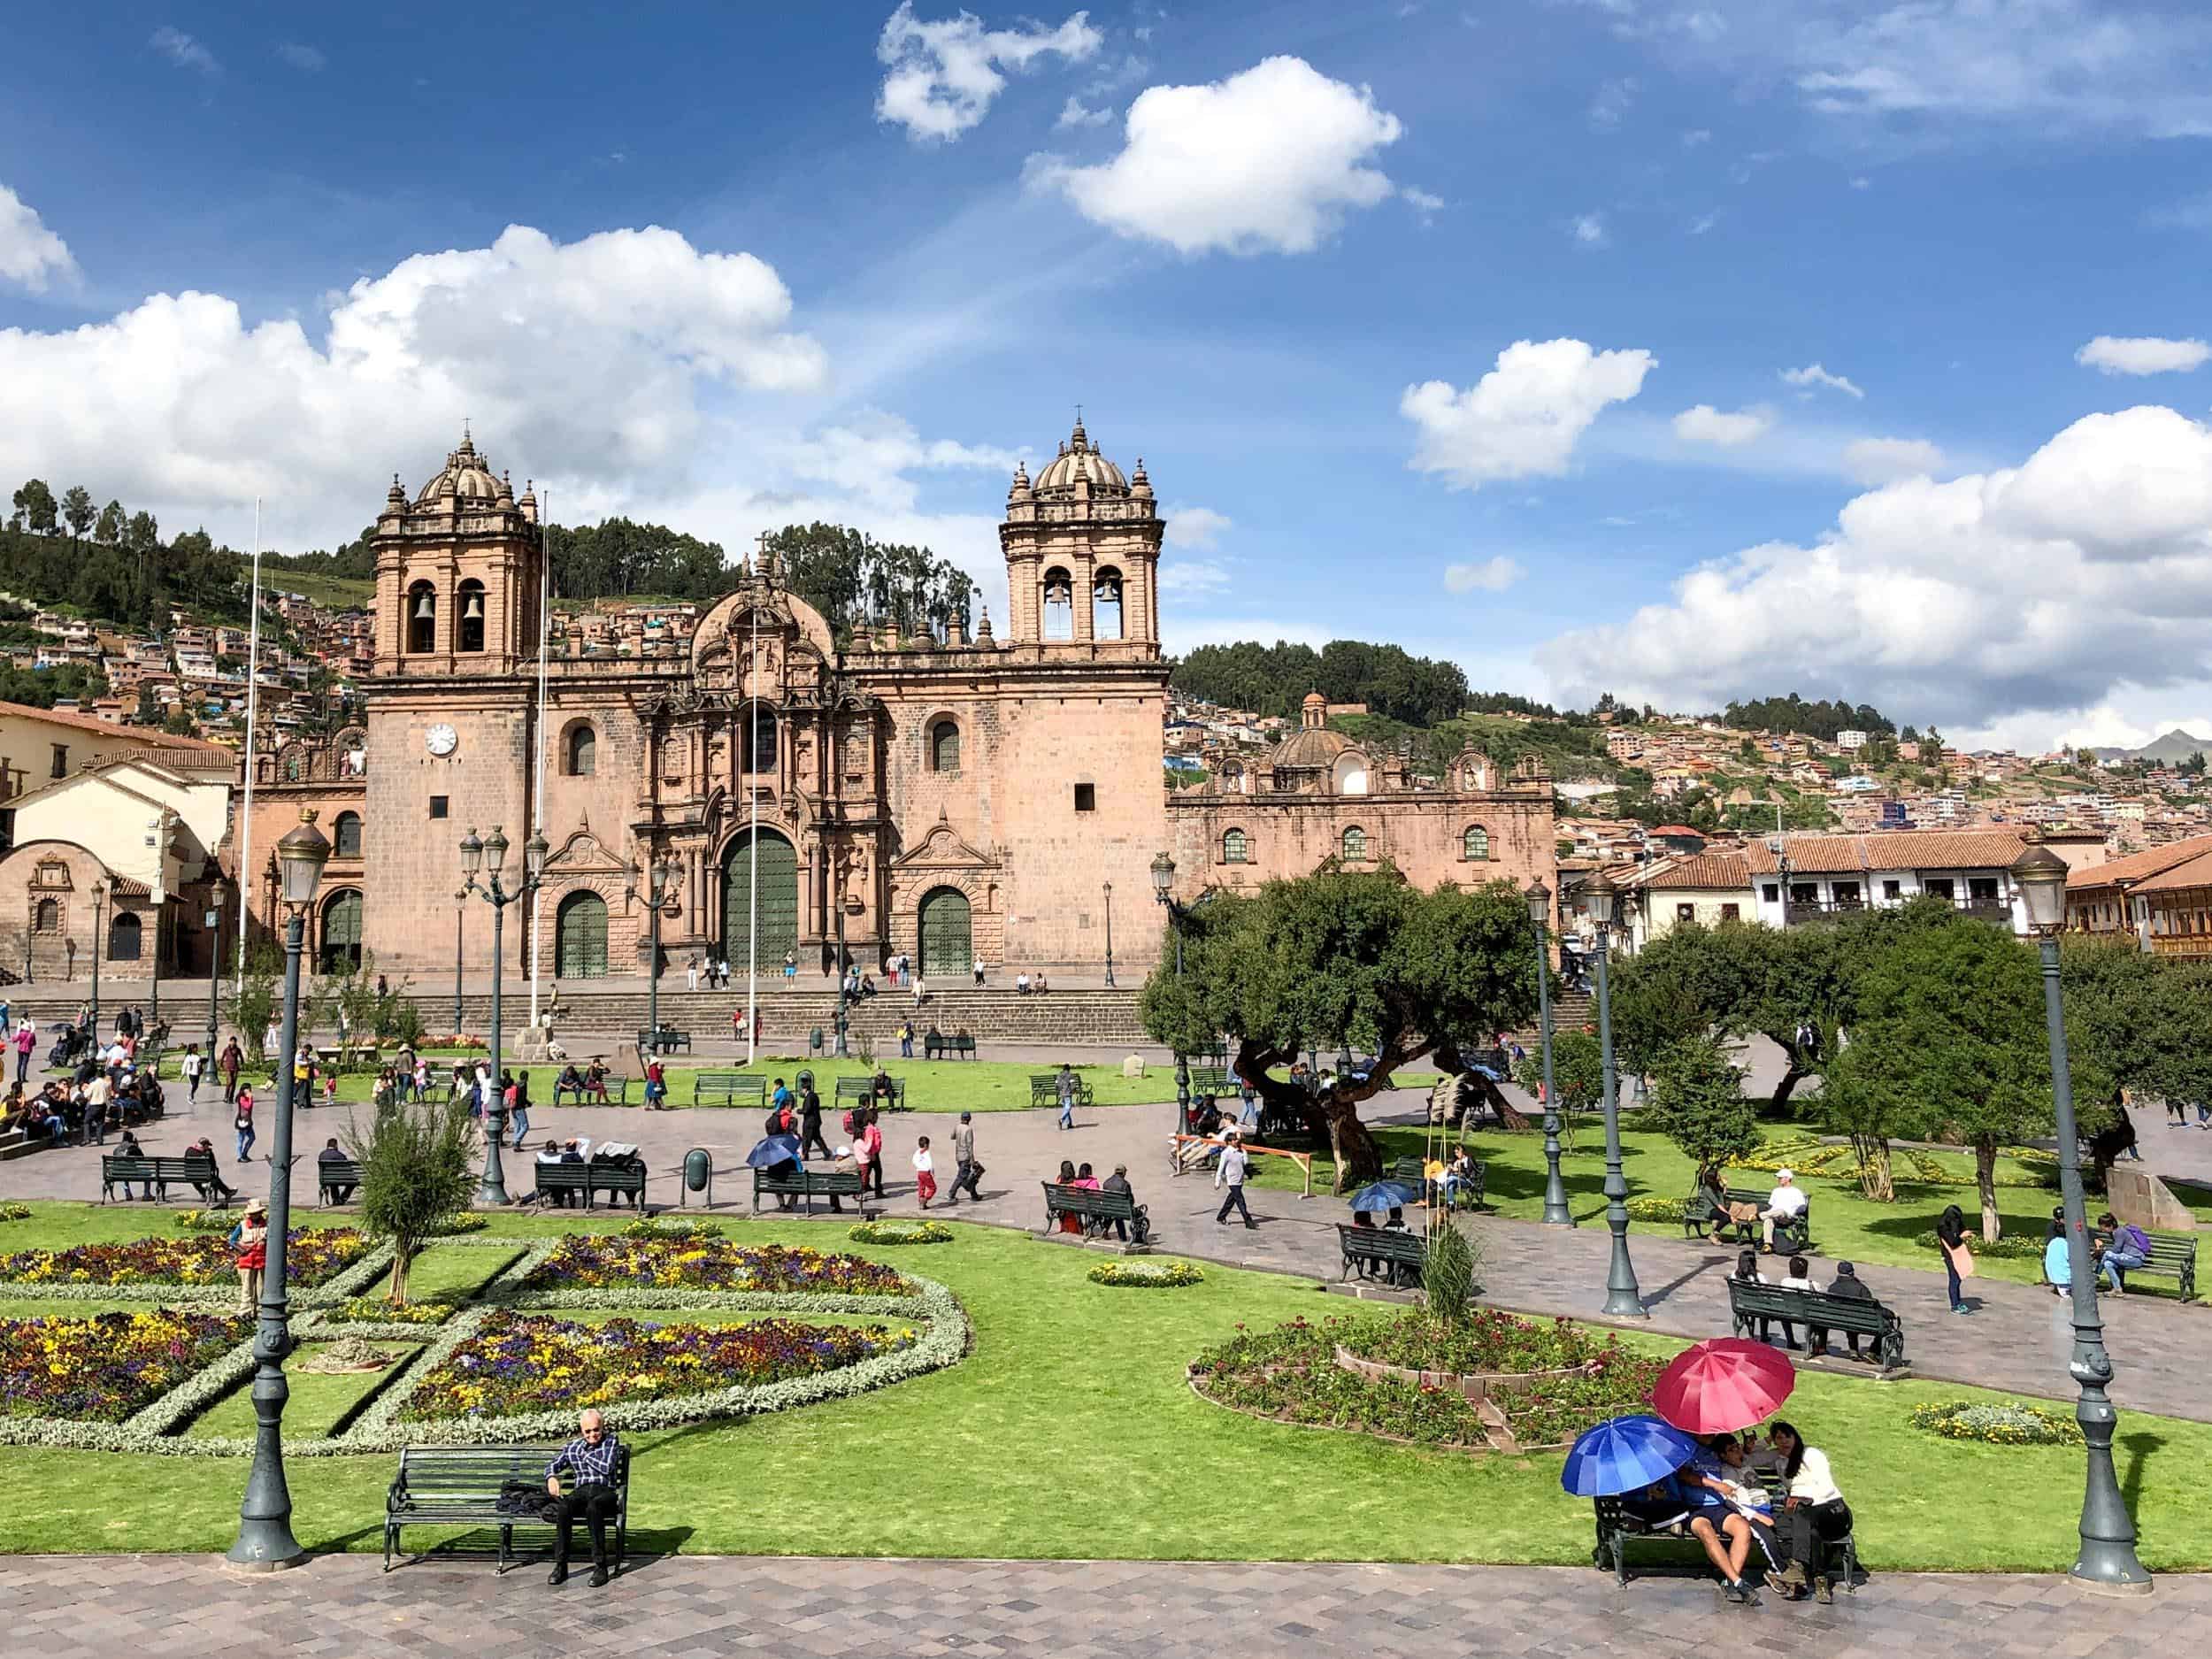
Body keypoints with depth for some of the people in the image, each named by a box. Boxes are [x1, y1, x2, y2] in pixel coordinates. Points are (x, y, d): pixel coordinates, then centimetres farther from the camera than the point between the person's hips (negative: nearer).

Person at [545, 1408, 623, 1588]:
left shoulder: (611, 1442, 8)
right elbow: (552, 1466, 19)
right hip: (580, 1491, 3)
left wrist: (585, 1454, 4)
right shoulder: (572, 1447, 20)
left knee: (593, 1506, -39)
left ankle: (600, 1566, -36)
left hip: (605, 1491, -3)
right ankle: (561, 1566, -30)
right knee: (564, 1506, -34)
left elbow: (607, 1467, -5)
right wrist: (551, 1477, -4)